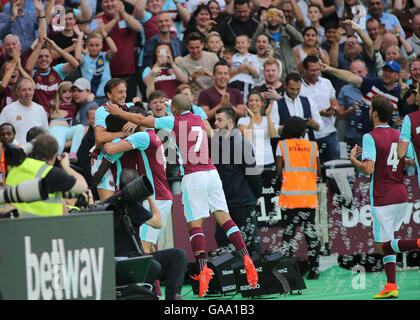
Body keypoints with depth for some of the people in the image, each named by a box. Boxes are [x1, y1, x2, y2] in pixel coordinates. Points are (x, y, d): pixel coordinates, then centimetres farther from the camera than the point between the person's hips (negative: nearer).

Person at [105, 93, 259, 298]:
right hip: (211, 173, 6)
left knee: (195, 224, -6)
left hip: (192, 176, -6)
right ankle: (246, 260, -8)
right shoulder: (198, 120, 18)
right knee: (224, 218, 4)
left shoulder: (175, 121, 0)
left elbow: (141, 120, 4)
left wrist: (118, 112, 16)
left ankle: (203, 270, -18)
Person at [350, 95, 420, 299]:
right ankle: (391, 286, 9)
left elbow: (368, 168, -20)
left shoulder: (370, 137, -11)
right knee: (385, 242, 18)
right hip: (401, 196, 7)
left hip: (382, 199, -7)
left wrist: (353, 158, -2)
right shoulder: (400, 136, 9)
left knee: (383, 246, -1)